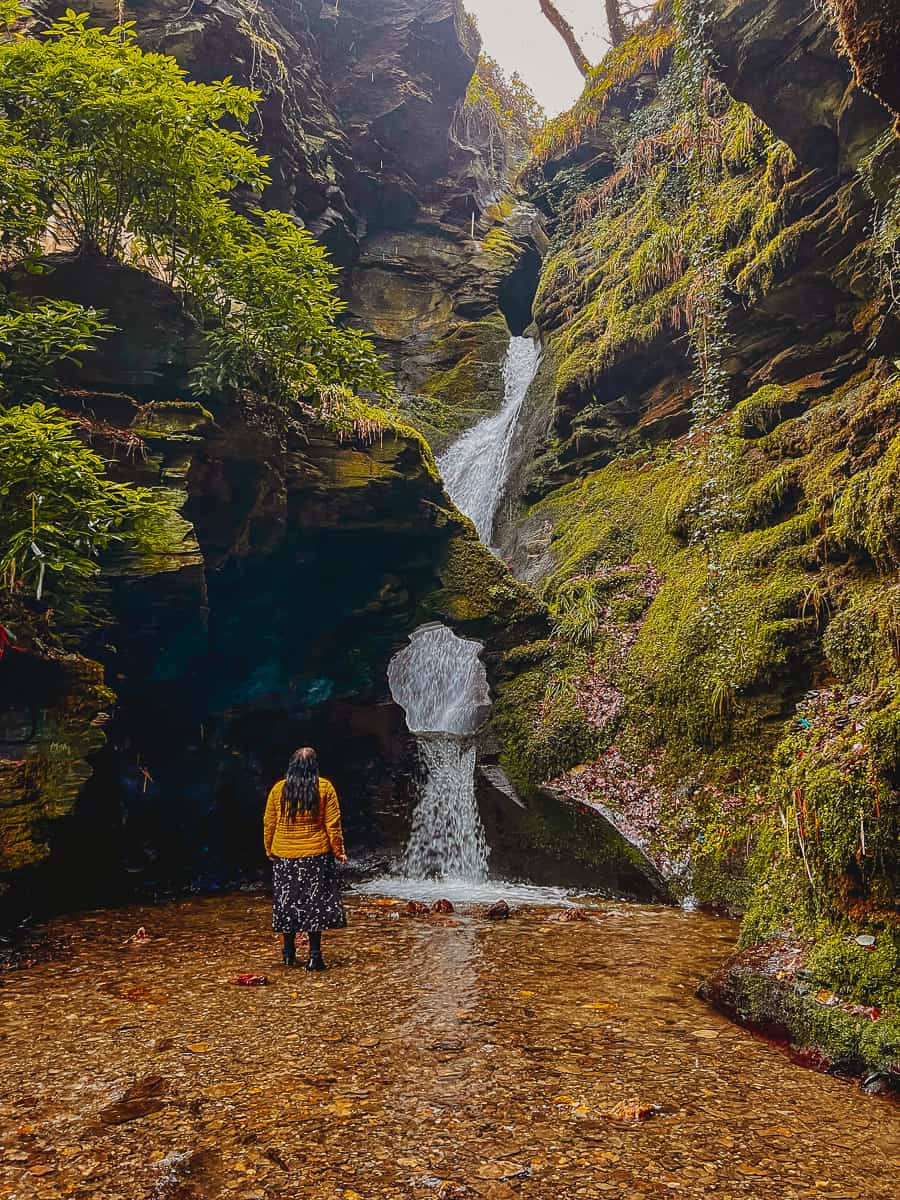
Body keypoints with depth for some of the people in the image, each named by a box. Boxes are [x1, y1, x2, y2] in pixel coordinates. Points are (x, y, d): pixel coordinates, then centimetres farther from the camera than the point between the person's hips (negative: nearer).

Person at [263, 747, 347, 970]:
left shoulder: (278, 789, 0)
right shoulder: (324, 788, -5)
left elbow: (269, 823, 5)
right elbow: (332, 824, -4)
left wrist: (270, 850, 17)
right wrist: (338, 851, 4)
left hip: (284, 856, 2)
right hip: (316, 854, -2)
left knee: (287, 900, 13)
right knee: (316, 901, 3)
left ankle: (289, 953, 22)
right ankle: (314, 955, 1)